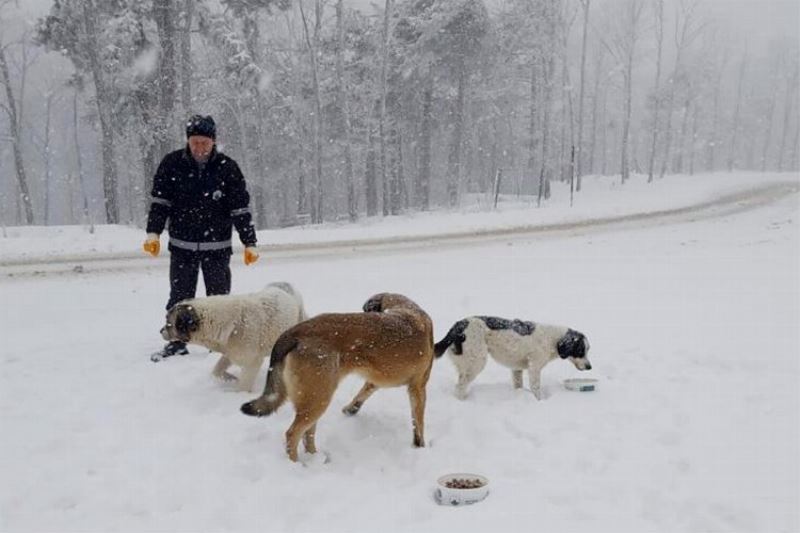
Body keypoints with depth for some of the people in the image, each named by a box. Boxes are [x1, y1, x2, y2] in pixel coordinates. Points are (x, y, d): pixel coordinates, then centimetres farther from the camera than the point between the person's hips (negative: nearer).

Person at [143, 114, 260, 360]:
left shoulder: (227, 167, -7)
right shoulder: (172, 163, -4)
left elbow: (241, 208, -4)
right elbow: (159, 201, 1)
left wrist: (249, 243, -7)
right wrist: (153, 232, -10)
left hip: (217, 247, -1)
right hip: (181, 246, 1)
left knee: (219, 298, 5)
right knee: (179, 298, 8)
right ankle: (177, 342, 20)